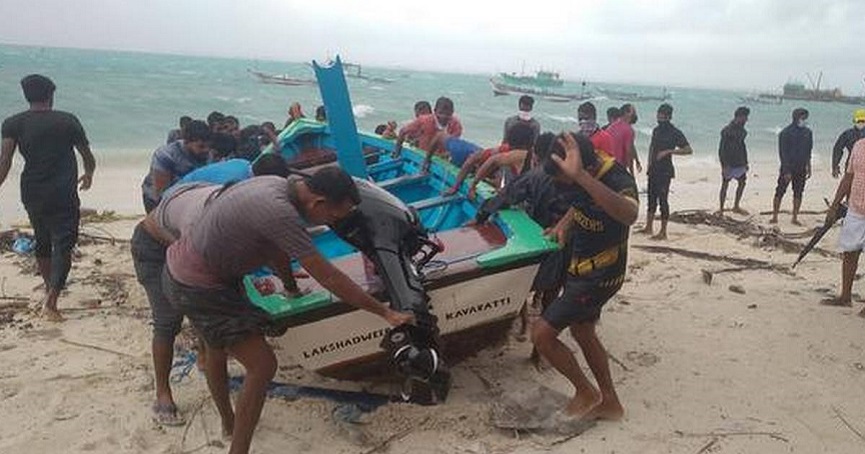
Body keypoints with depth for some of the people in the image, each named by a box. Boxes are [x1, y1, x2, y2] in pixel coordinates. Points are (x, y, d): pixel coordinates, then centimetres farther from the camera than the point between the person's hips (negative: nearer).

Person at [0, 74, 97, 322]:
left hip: (32, 194, 3)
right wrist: (88, 175, 24)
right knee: (63, 245, -2)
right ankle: (50, 301, -14)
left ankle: (50, 288, 40)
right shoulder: (68, 120, -2)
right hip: (63, 195, -3)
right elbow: (88, 156, 6)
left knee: (42, 242, 22)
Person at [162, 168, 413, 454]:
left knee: (217, 351, 29)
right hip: (198, 288, -10)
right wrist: (386, 313, -22)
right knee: (262, 366, -9)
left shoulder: (277, 184, -3)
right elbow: (328, 277, -29)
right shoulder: (279, 212, -31)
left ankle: (228, 422, 52)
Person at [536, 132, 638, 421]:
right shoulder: (590, 172, -6)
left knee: (542, 334, -7)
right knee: (583, 333, 22)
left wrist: (580, 176, -65)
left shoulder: (618, 180, -31)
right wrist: (565, 223, 1)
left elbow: (629, 215, -57)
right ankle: (610, 402, 40)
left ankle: (585, 393, 15)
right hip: (581, 269, 9)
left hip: (599, 277, -9)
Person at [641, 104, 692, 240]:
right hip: (653, 170, 7)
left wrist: (668, 151, -20)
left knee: (663, 200, -6)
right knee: (651, 198, 11)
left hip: (665, 171, -7)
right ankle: (648, 227, 20)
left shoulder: (675, 133, -8)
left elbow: (688, 150, -12)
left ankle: (663, 232, 0)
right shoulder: (656, 130, 12)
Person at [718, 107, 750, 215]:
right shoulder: (727, 130, -14)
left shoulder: (741, 130, 9)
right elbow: (722, 149, -16)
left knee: (742, 183, 9)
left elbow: (742, 146, 19)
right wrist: (724, 165, -21)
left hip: (739, 163, 8)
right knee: (725, 185, 0)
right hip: (728, 163, -7)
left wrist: (745, 162, 17)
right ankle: (721, 208, 9)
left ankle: (736, 207, 21)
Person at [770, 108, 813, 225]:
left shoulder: (807, 133, 6)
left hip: (801, 169, 5)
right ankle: (774, 217, 6)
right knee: (780, 192, -2)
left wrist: (808, 168, 13)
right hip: (788, 168, -5)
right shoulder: (786, 133, -11)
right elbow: (783, 153, -13)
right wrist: (786, 171, -16)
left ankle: (795, 218, 17)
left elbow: (808, 153, 14)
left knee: (798, 193, 8)